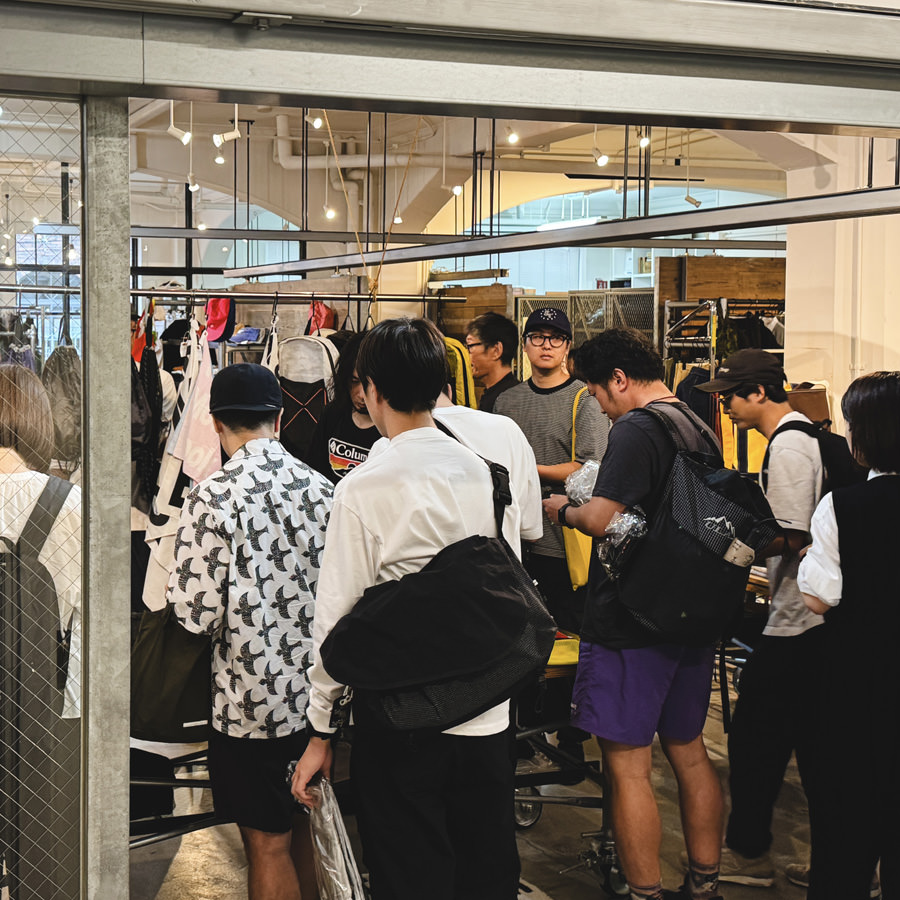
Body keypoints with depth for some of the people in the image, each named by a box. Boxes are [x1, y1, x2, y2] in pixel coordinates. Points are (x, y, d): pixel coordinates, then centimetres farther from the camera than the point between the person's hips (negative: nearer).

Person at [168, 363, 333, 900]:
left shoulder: (212, 499, -17)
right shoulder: (321, 488, -3)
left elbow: (199, 614, -18)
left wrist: (176, 586, 4)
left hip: (252, 699, -5)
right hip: (316, 692, 5)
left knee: (268, 844, 7)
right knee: (304, 829, 22)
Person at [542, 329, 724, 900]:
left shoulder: (635, 429, -16)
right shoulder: (699, 428, 11)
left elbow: (605, 519, -25)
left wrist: (564, 510, -4)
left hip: (631, 623, -9)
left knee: (628, 766, -1)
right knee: (689, 752, 18)